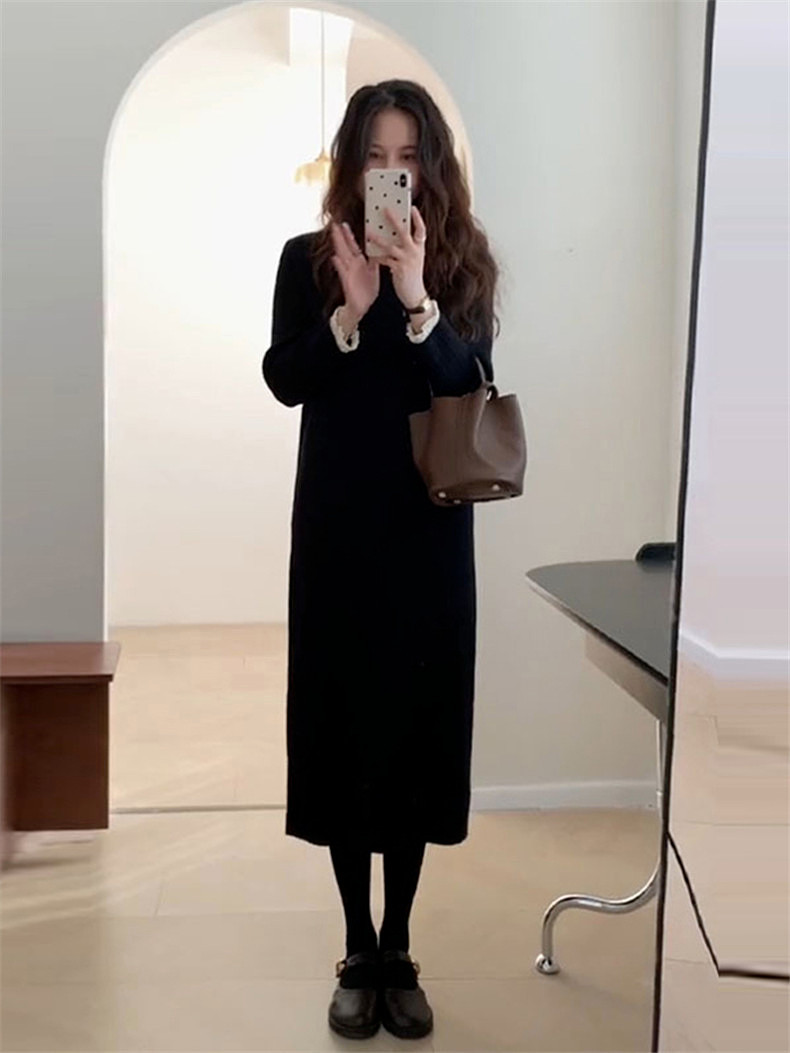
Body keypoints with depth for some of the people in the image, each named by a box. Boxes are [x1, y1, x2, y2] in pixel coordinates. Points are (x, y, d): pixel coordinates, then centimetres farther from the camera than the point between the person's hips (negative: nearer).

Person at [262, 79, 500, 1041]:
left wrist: (415, 300, -22)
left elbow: (474, 390, -9)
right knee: (341, 726, 4)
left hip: (429, 531, 0)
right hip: (338, 529, 0)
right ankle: (359, 954, 18)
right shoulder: (307, 259, 3)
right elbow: (283, 380, -6)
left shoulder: (461, 266, 3)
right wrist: (349, 312, -20)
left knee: (416, 725, 5)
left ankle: (399, 953, 19)